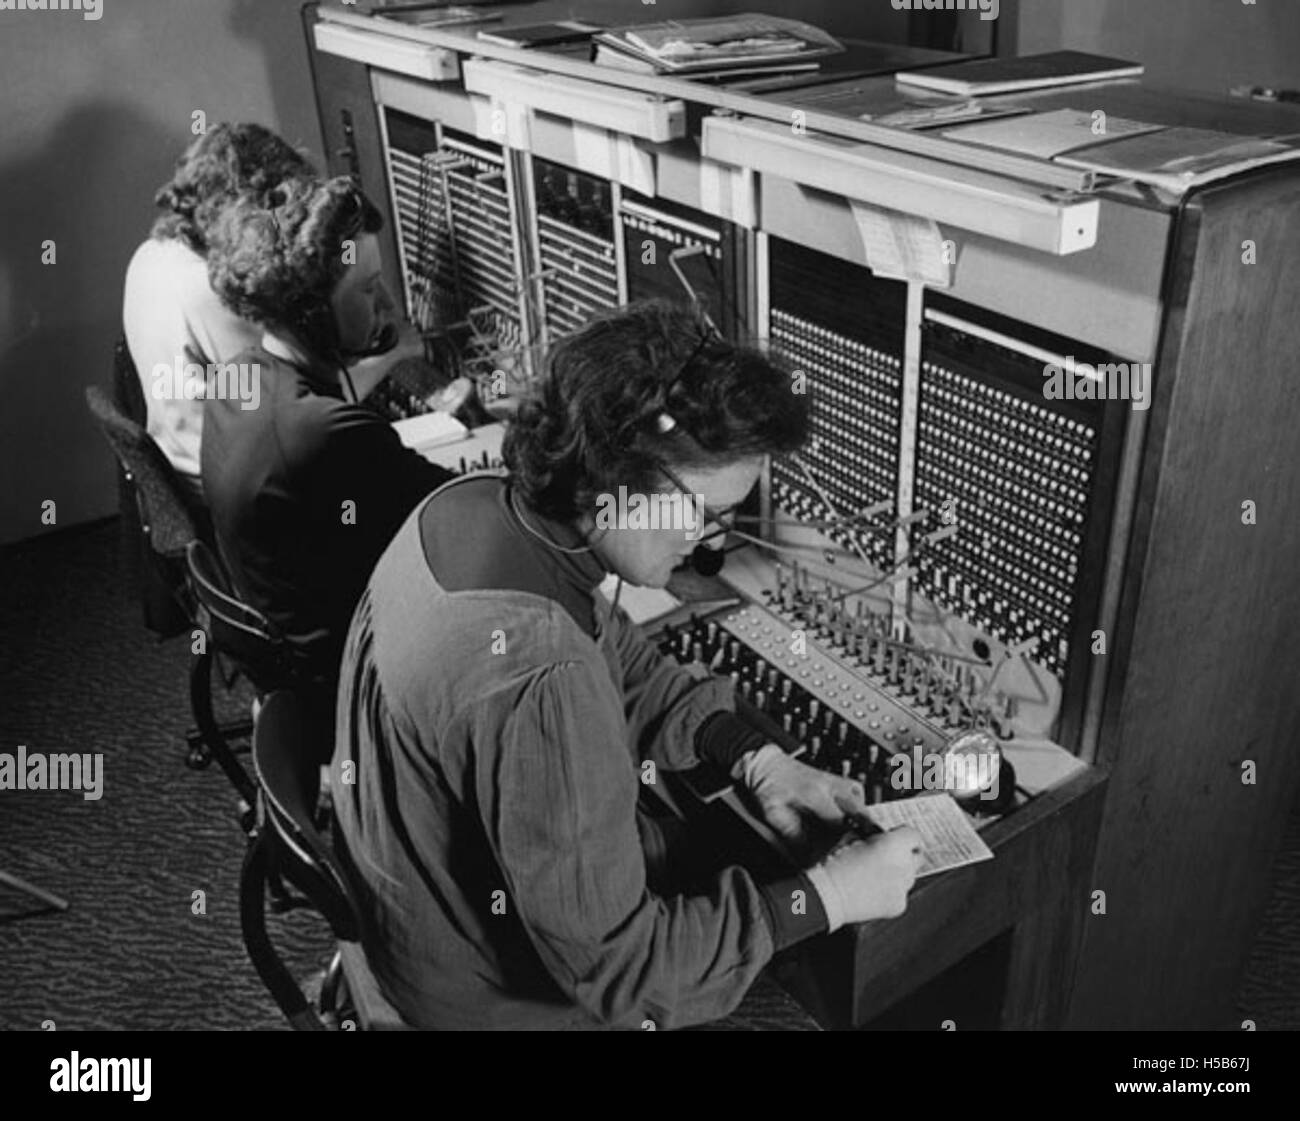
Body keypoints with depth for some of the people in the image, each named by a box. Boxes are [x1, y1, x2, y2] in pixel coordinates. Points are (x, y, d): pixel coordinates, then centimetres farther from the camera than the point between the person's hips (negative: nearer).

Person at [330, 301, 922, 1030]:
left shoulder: (475, 503, -12)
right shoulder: (537, 681, -40)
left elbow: (621, 659, 3)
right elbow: (614, 971, -30)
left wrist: (756, 758, -7)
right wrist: (823, 897, -22)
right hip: (505, 991, -7)